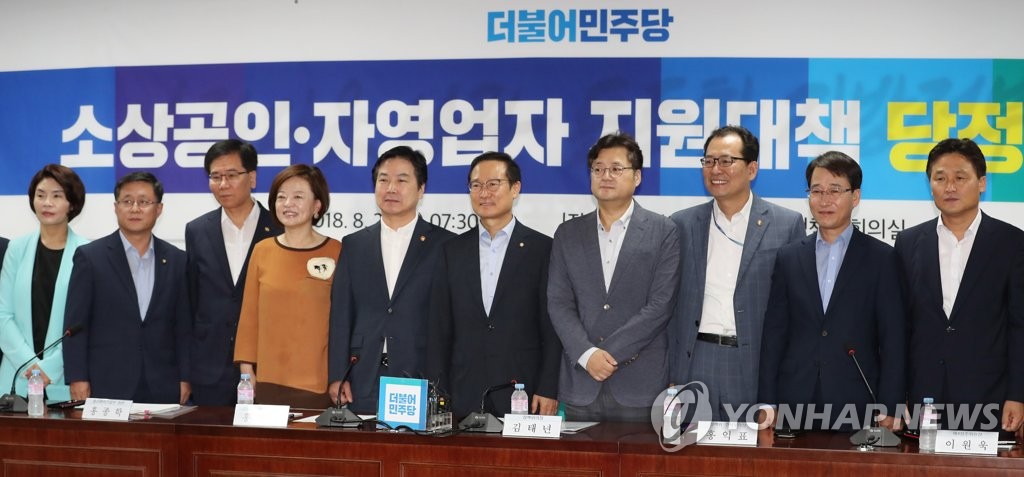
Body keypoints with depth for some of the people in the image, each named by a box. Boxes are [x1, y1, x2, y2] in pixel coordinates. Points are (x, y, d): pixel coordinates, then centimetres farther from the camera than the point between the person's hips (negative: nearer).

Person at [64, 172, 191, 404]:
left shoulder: (176, 261, 10)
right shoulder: (90, 257, 3)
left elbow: (184, 327, 10)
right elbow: (75, 324, 0)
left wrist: (185, 379, 3)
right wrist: (77, 379, -6)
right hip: (106, 386, -2)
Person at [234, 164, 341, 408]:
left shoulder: (337, 253, -1)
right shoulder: (262, 251, 8)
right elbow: (249, 316, 11)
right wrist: (246, 369, 7)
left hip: (321, 385, -2)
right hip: (269, 383, 3)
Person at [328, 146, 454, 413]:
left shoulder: (446, 245, 4)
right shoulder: (354, 245, 13)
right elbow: (341, 315, 11)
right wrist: (337, 377, 3)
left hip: (422, 382, -2)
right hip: (362, 385, 2)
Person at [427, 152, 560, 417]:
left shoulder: (543, 249, 2)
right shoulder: (453, 251, 11)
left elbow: (552, 328, -1)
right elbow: (439, 329, 9)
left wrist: (548, 390, -8)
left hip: (523, 393, -2)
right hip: (463, 398, 2)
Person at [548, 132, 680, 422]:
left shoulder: (663, 233, 2)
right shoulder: (568, 234, 11)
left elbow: (660, 305, -6)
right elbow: (559, 303, 4)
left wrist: (610, 353, -11)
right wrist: (587, 355, -11)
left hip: (640, 386, -2)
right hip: (581, 385, 3)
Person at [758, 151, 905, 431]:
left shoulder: (882, 258, 4)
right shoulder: (788, 258, 11)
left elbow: (893, 340, 0)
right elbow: (774, 335, 10)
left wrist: (889, 410, -7)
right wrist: (767, 404, 2)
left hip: (856, 409, -2)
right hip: (795, 406, 2)